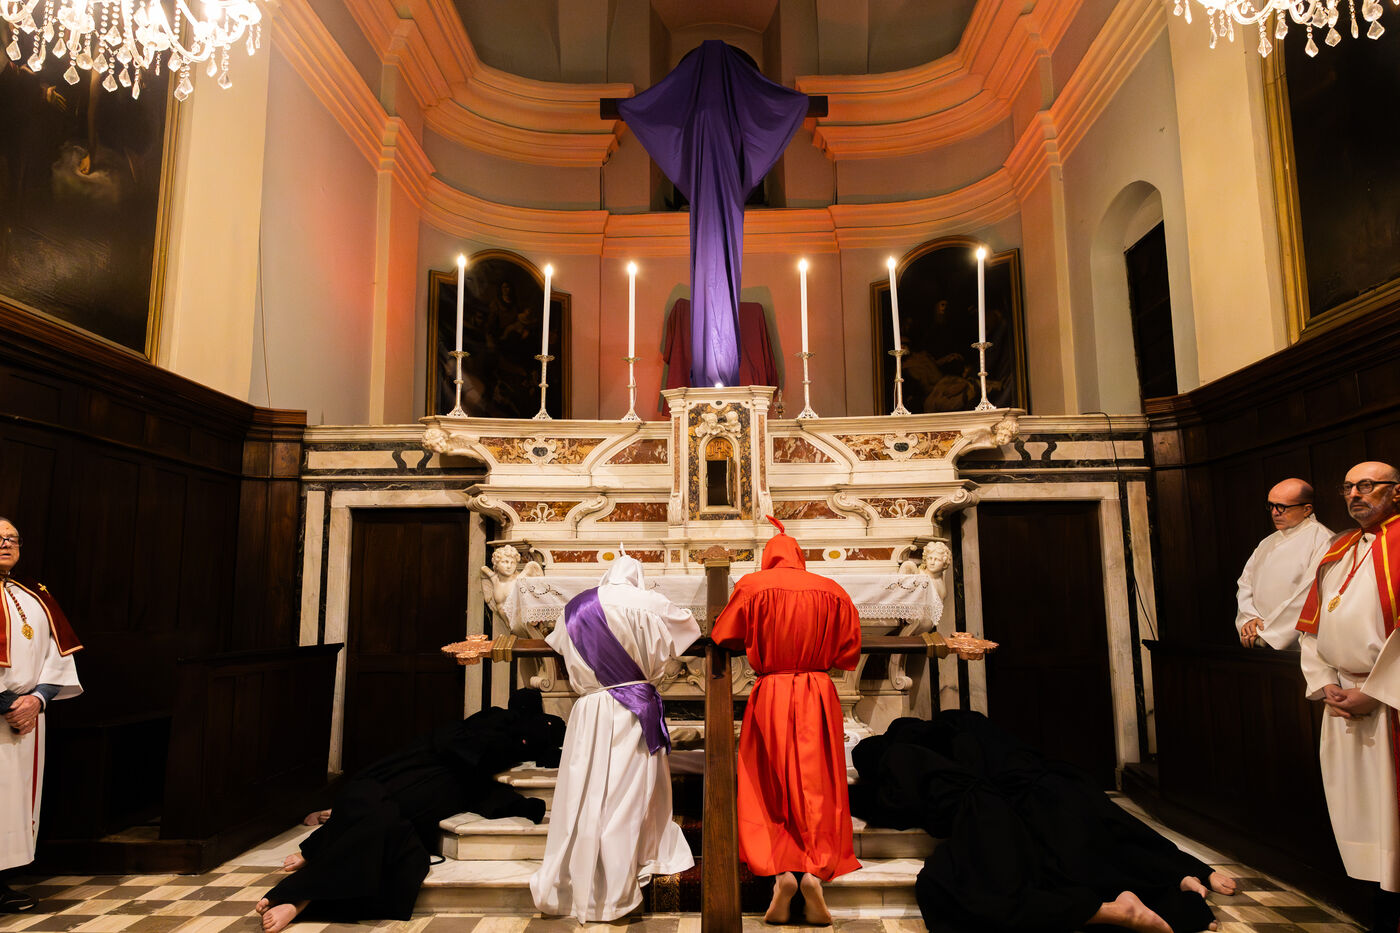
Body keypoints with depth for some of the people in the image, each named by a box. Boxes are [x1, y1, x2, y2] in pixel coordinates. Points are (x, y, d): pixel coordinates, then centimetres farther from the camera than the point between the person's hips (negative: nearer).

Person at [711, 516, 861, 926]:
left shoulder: (753, 585, -2)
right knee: (818, 789, 7)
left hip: (771, 696, -1)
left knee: (770, 789, 6)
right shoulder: (831, 590, 4)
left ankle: (781, 871, -7)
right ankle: (815, 871, -5)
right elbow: (849, 651, 8)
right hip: (819, 696, 2)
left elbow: (726, 638, 5)